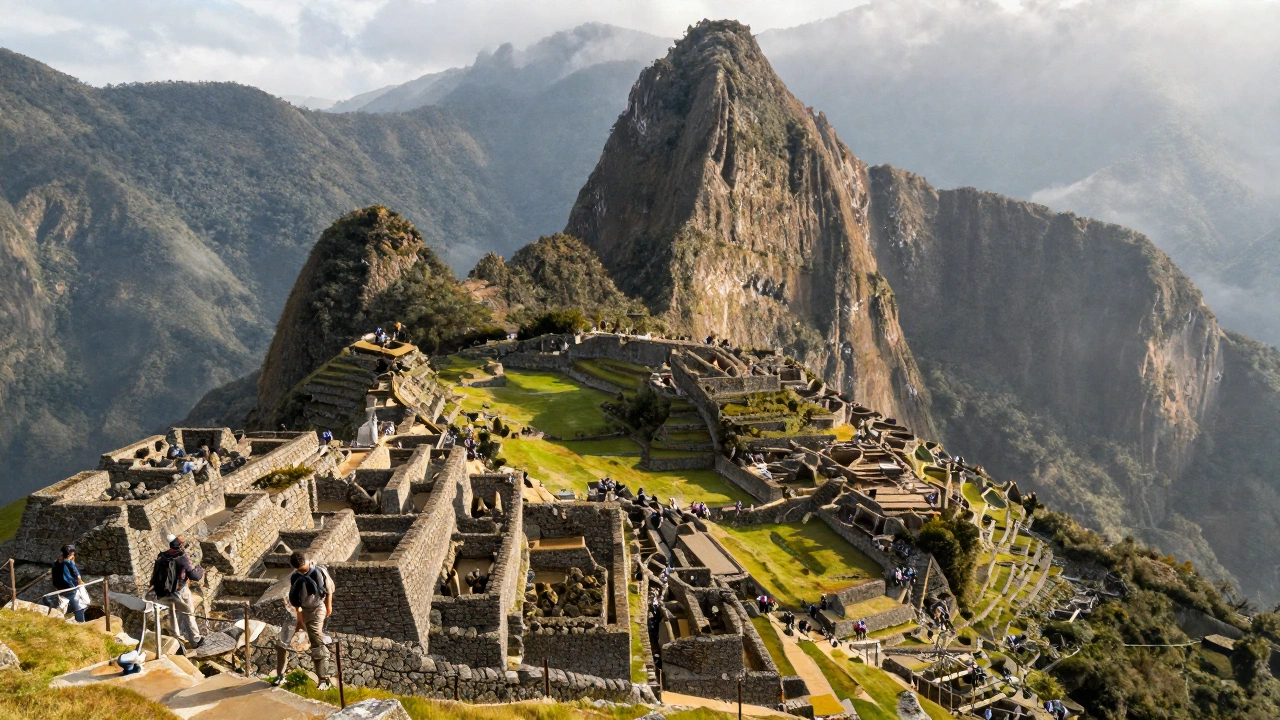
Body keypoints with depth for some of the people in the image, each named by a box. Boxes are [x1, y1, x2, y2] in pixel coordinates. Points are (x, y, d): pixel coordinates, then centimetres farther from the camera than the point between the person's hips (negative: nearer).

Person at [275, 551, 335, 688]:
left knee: (318, 645, -7)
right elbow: (296, 601, -11)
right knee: (282, 641, 4)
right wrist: (299, 620, -14)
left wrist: (329, 607, 7)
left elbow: (329, 589, -2)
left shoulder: (320, 572, -18)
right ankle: (280, 675, 21)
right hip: (297, 611, 3)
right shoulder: (294, 577, -12)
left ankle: (323, 680, 0)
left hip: (316, 611, -3)